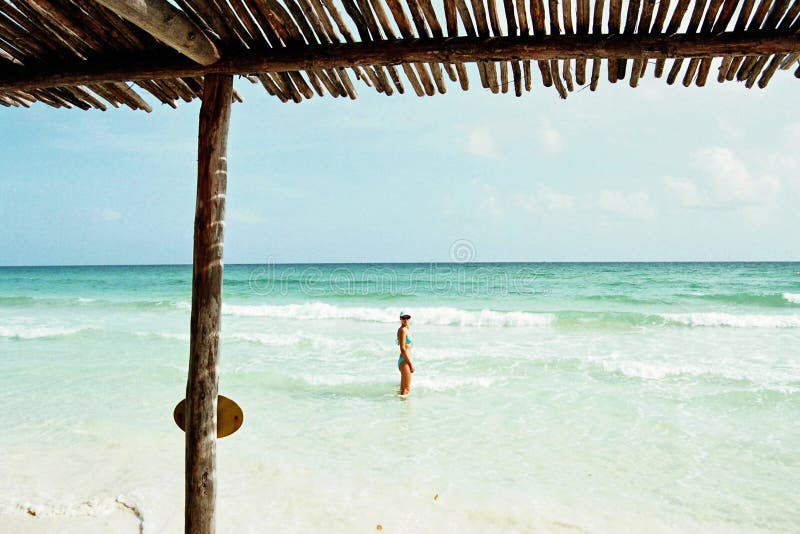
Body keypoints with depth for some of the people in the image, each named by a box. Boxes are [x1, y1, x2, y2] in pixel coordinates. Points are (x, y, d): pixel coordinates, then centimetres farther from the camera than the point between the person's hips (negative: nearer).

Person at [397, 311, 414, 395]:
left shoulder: (407, 329, 14)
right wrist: (411, 364, -17)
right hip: (404, 361, -10)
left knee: (403, 388, 16)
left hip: (405, 361, 10)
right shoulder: (402, 330, -15)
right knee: (406, 389, -6)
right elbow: (403, 349, -19)